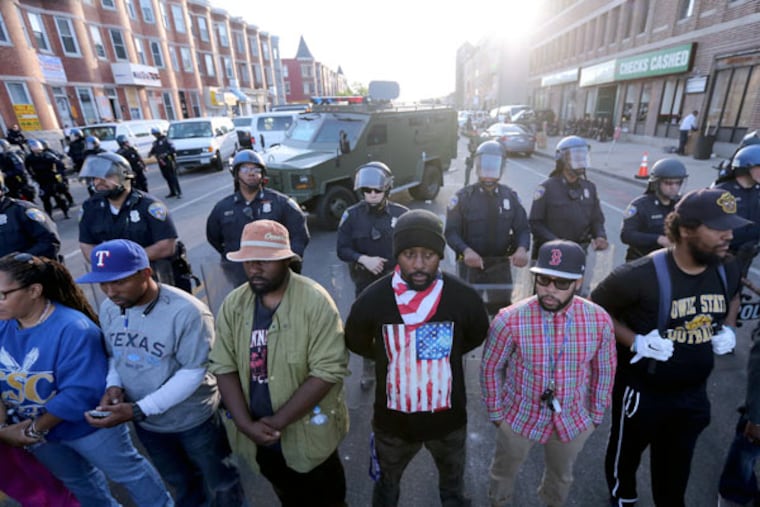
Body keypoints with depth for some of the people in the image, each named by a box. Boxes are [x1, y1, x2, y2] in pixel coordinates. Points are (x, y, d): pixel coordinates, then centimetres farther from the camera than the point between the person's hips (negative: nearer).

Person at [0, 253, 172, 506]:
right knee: (76, 481, 30)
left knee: (127, 472, 15)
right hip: (28, 429, 7)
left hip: (86, 425, -7)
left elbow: (79, 392, -29)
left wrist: (32, 430, -20)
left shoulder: (73, 329, -32)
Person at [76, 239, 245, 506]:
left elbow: (193, 372, -26)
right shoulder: (108, 308, -8)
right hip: (147, 423, 6)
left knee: (220, 483, 20)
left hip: (195, 419, -5)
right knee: (179, 480, 33)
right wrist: (113, 385, -14)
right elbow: (113, 353, 6)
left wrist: (137, 411, -28)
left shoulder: (187, 312, -30)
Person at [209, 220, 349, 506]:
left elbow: (328, 370, -24)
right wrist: (245, 424, -15)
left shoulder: (315, 301, -22)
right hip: (259, 434, 4)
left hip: (308, 431, -4)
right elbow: (224, 368, -5)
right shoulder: (233, 305, -7)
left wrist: (279, 421, -21)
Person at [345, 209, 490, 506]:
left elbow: (477, 337, 2)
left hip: (449, 418, 1)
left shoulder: (465, 298, -22)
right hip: (392, 420, 0)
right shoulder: (371, 300, -24)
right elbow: (356, 343, -2)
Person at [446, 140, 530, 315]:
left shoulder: (510, 196, 5)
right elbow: (451, 232, -7)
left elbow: (523, 228, 5)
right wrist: (465, 251, -27)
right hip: (471, 264, -2)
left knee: (502, 308, 6)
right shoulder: (463, 197, -3)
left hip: (501, 264, 2)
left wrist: (522, 248, -18)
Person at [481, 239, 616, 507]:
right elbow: (491, 368, -12)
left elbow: (604, 371, -1)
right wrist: (496, 414, -4)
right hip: (520, 417, -2)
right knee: (504, 472, 25)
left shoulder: (599, 320, -18)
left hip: (574, 420, 2)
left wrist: (596, 415, 7)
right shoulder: (510, 320, -27)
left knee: (561, 476, 31)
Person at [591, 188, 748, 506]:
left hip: (693, 391, 5)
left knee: (676, 465, 28)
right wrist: (634, 342, -26)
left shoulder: (727, 270, -9)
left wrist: (728, 329, -1)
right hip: (642, 390, -4)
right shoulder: (642, 275, -30)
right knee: (626, 453, 23)